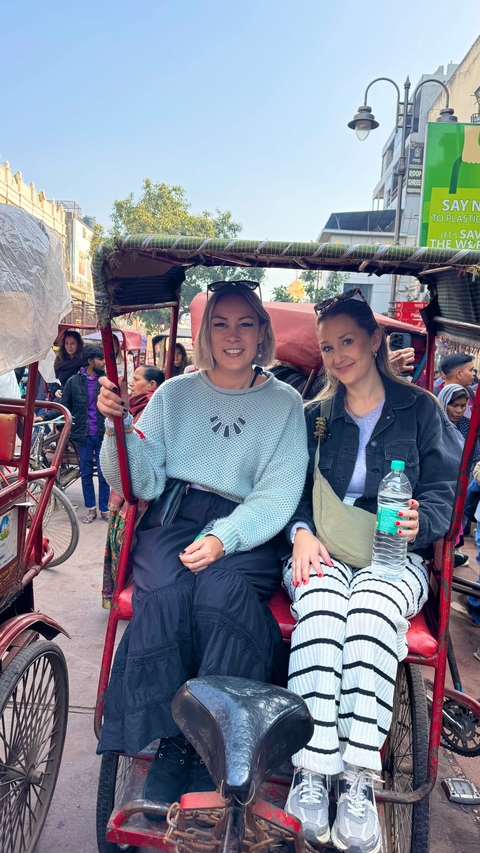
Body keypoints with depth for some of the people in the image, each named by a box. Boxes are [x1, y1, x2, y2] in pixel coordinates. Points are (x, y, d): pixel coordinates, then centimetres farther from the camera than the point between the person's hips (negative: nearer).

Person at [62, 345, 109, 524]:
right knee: (86, 473, 11)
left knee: (104, 473, 6)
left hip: (104, 434, -1)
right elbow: (64, 407, 6)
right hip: (84, 435, 1)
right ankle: (91, 508, 25)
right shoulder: (73, 381, 0)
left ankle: (104, 509, 19)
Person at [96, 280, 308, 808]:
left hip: (247, 532, -1)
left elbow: (278, 495, -3)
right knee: (166, 592, -29)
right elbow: (143, 483, 4)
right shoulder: (174, 394, 11)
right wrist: (120, 426, -13)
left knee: (221, 592, -31)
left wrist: (223, 538, -20)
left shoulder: (285, 404, 7)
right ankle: (168, 744, -15)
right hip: (173, 517, 2)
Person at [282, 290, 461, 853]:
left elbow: (444, 493, 7)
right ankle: (311, 769, -30)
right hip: (321, 551, 1)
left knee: (372, 610, -35)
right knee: (321, 605, -33)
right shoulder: (313, 417, 17)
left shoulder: (421, 409, 11)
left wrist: (417, 523, -15)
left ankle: (358, 778, -31)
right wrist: (302, 532, -9)